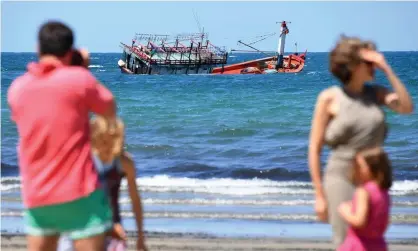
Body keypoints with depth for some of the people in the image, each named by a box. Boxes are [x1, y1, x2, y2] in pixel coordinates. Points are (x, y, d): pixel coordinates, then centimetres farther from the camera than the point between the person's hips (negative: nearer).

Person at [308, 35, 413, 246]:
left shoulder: (377, 93, 6)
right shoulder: (329, 98, -6)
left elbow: (407, 108, -12)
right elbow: (314, 149, -5)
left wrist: (386, 68, -11)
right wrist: (319, 196, -8)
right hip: (342, 179, -4)